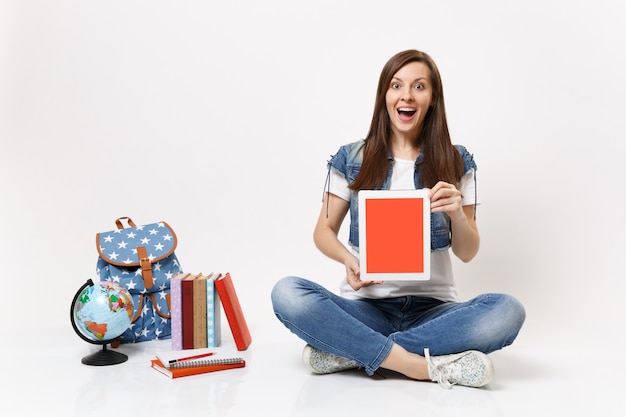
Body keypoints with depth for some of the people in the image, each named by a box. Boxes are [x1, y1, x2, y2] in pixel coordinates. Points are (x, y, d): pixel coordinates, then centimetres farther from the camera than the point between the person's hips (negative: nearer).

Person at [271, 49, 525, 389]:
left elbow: (467, 253, 6)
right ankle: (429, 366, -26)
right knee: (286, 294, -28)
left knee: (508, 311, -29)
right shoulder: (350, 159, 5)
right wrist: (348, 259, -13)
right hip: (365, 307, 0)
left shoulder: (456, 162, 6)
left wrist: (456, 213, -16)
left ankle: (351, 352, -23)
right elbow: (324, 231, 9)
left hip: (433, 309, 1)